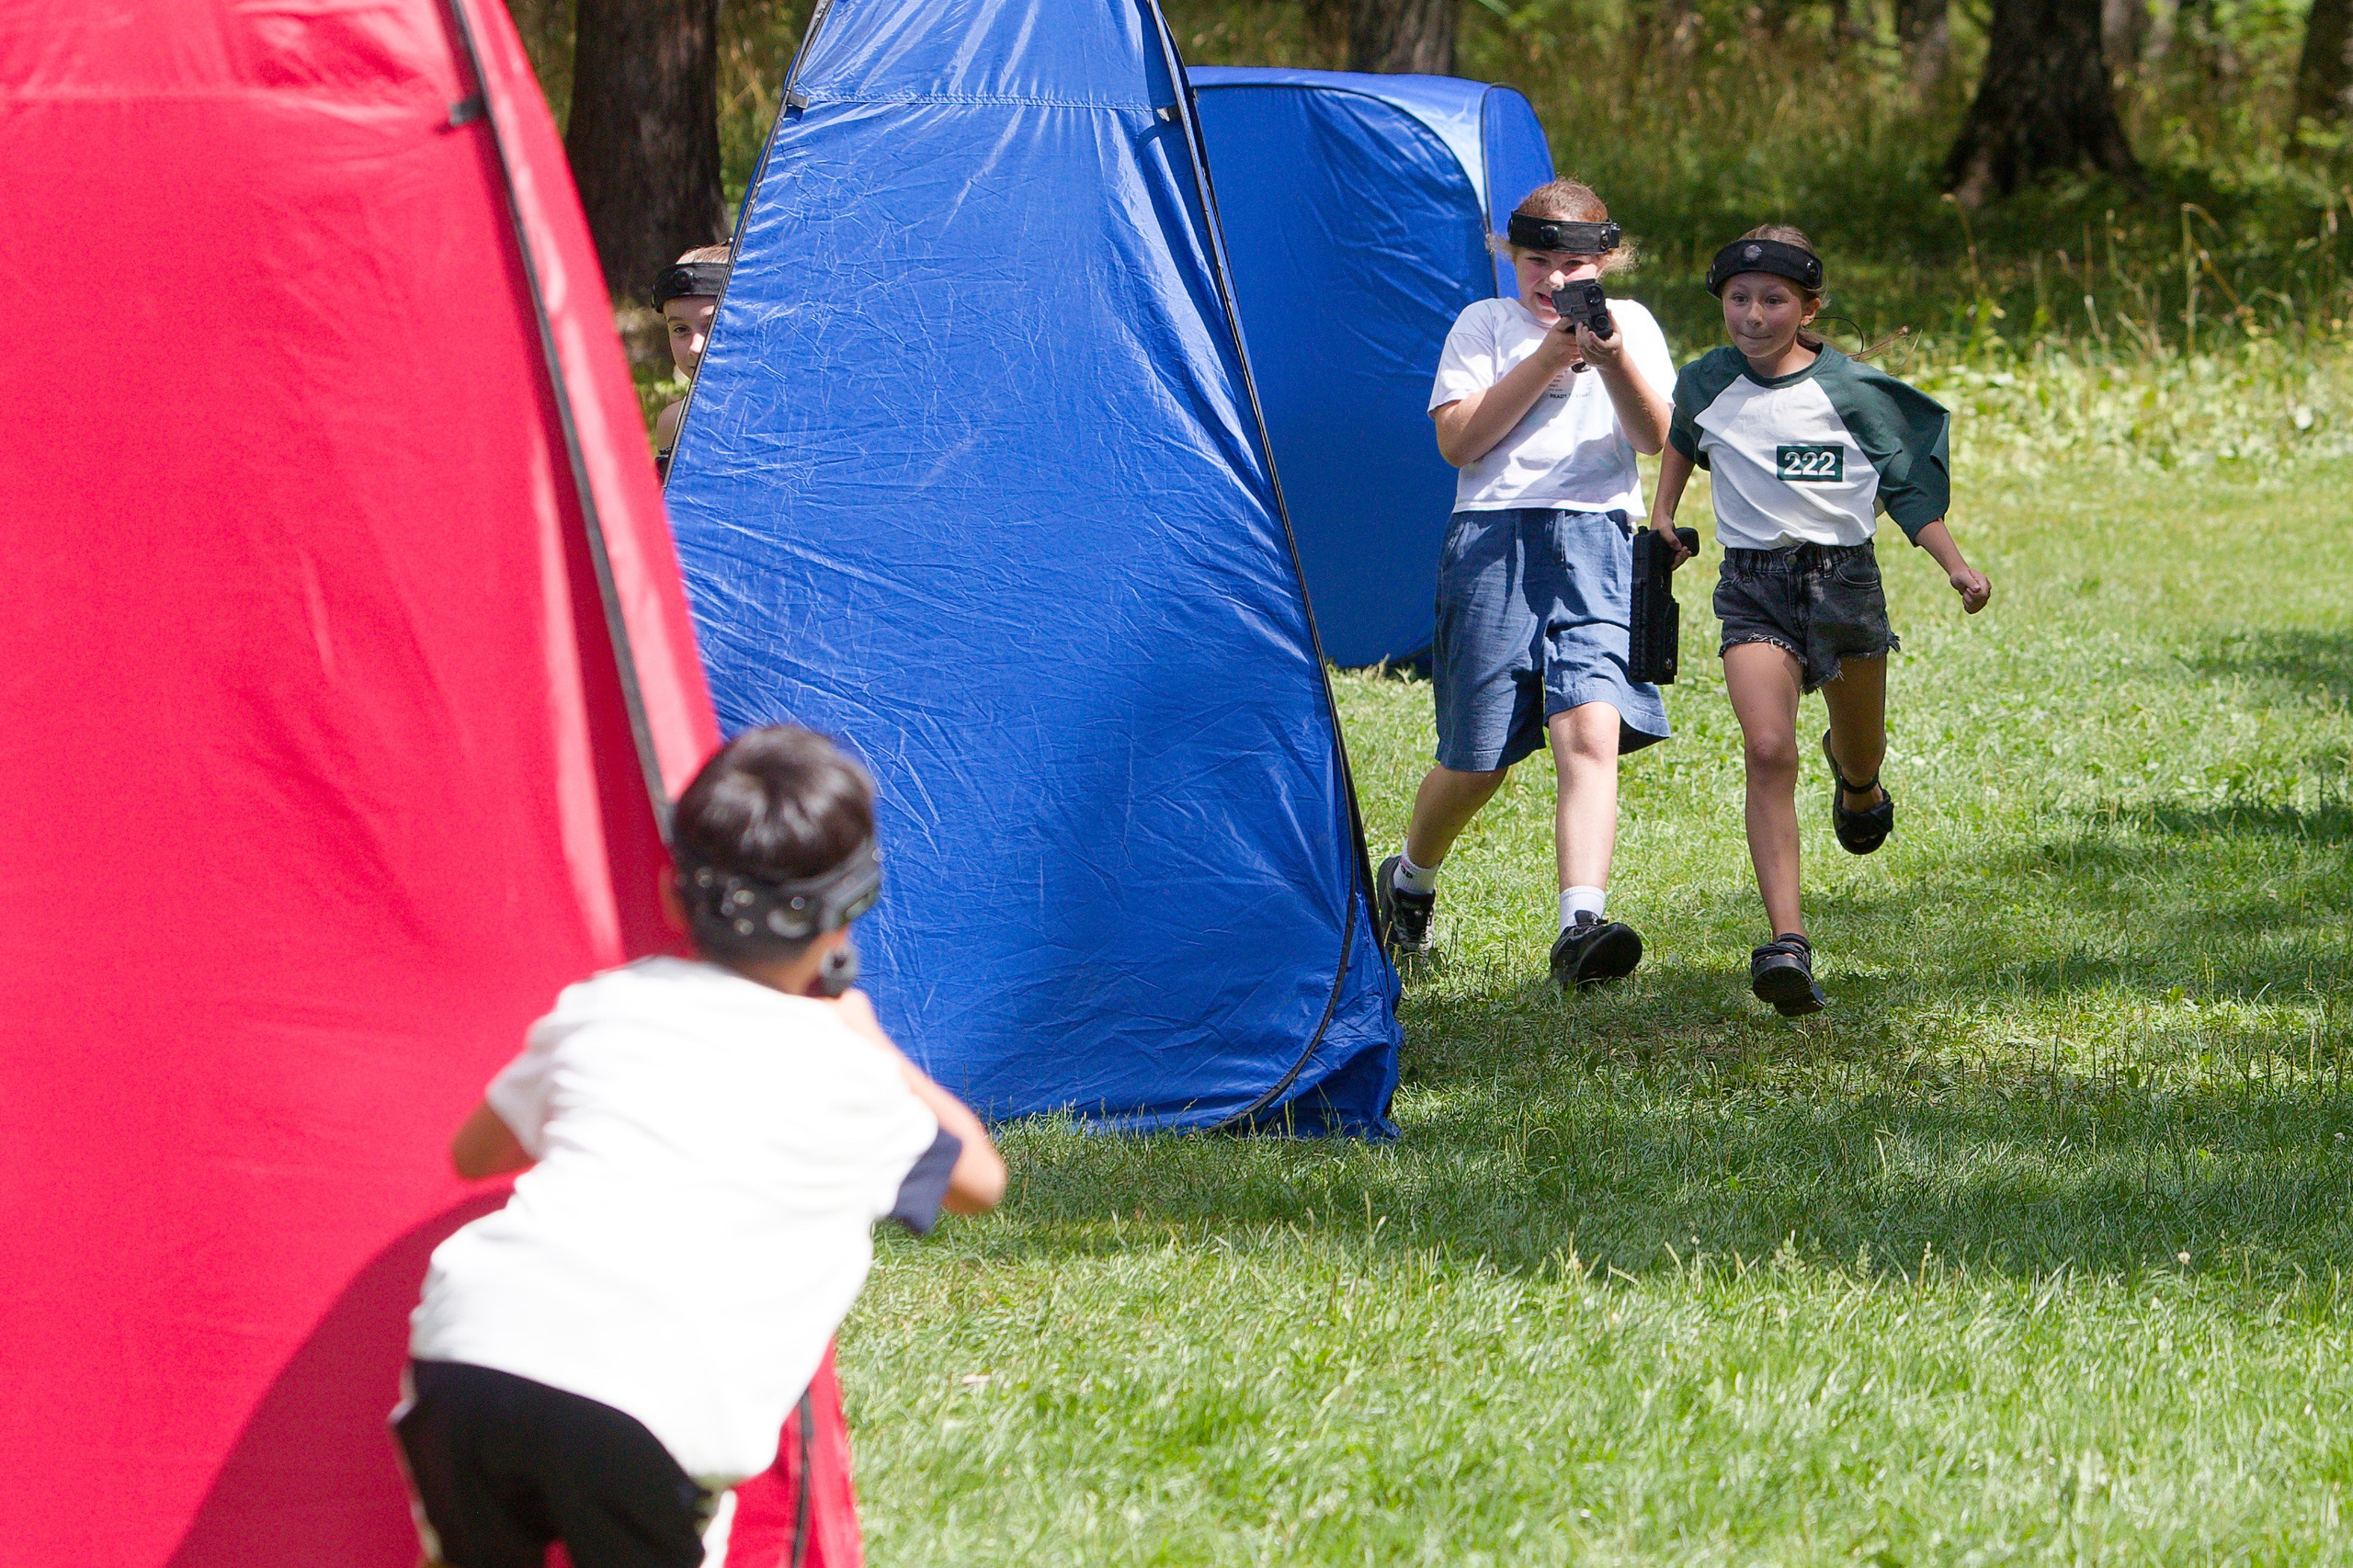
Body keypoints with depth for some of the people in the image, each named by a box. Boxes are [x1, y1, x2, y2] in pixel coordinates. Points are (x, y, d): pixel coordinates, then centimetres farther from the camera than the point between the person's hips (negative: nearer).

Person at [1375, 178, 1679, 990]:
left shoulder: (1630, 324, 15)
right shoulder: (1485, 324, 12)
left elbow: (1654, 436, 1)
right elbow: (1458, 440, -1)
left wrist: (1612, 358, -16)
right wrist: (1547, 359, -7)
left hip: (1595, 543, 0)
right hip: (1493, 543, 0)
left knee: (1591, 729, -20)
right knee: (1476, 763, 2)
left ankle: (1582, 924, -30)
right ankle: (1408, 879, 32)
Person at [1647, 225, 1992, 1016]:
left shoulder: (1852, 389, -7)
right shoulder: (1706, 385, 2)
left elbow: (1907, 485, -1)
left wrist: (1955, 565, -10)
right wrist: (1663, 511, 23)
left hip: (1842, 573, 0)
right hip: (1751, 583, 0)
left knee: (1862, 755, 17)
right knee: (1768, 750, -20)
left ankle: (1856, 780, 61)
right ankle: (1787, 941, -29)